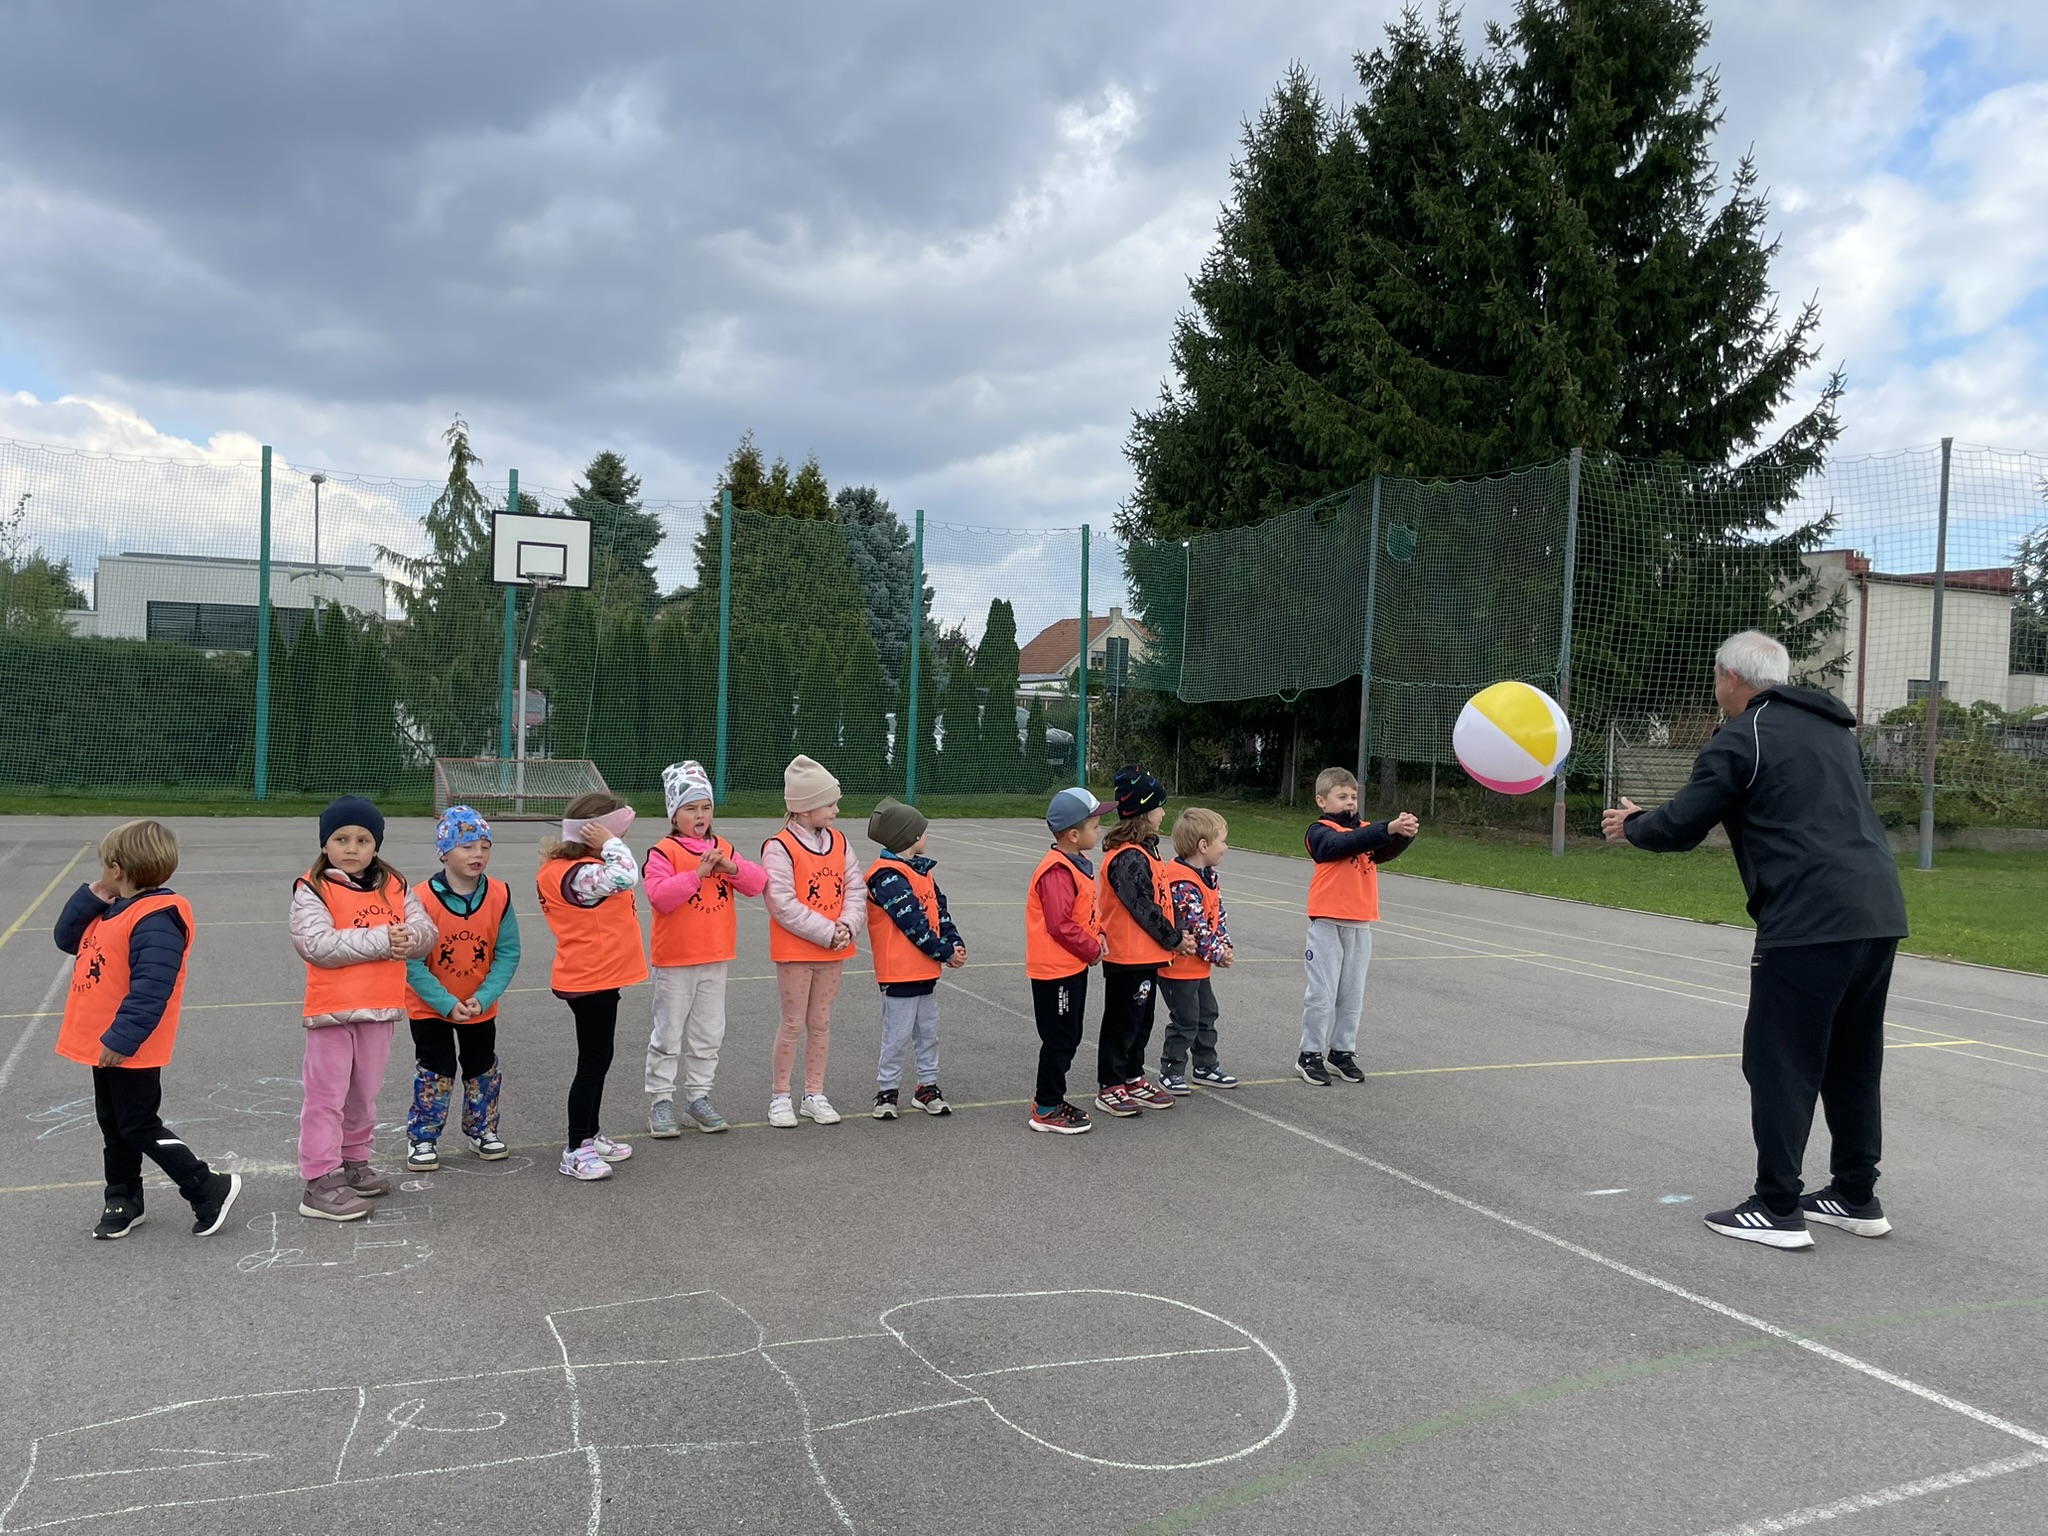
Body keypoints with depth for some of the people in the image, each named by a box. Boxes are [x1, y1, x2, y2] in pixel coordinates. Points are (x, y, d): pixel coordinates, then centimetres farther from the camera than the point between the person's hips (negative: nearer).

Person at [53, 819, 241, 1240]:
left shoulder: (156, 919, -24)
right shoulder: (110, 910, 8)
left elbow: (151, 988, -29)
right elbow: (67, 939, 15)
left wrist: (122, 1038, -29)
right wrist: (90, 897, 1)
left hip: (128, 1049, -10)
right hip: (103, 1043, 10)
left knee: (138, 1127, -3)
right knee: (113, 1125, 18)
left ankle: (209, 1189, 5)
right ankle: (122, 1201, 31)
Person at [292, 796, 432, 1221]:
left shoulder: (394, 886, 7)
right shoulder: (312, 890, -9)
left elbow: (423, 926, 3)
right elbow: (317, 945, -21)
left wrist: (406, 938, -20)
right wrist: (380, 939, -22)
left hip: (381, 1009, 5)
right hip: (332, 1009, -5)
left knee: (364, 1093, 18)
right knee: (327, 1096, -1)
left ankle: (353, 1163, 34)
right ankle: (319, 1183, 4)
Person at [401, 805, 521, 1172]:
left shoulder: (499, 896, -14)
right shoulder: (422, 899, -22)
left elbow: (508, 953, -10)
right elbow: (412, 962, -19)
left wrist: (482, 998, -20)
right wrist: (447, 1004, -22)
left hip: (480, 1006, 3)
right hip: (430, 1006, -3)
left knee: (483, 1070, 14)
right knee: (435, 1073, 1)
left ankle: (482, 1130, 33)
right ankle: (422, 1138, 18)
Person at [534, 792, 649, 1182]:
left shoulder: (576, 868, 9)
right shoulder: (577, 874, -24)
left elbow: (620, 878, 15)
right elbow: (625, 876, -37)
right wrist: (610, 843, -25)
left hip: (598, 978, 11)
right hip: (590, 981, -11)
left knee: (599, 1059, 20)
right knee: (592, 1062, -2)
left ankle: (590, 1136, 32)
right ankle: (575, 1151, 7)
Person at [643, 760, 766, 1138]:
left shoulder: (724, 849, 8)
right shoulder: (663, 852, -10)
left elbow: (758, 883, 1)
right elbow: (659, 897, -22)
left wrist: (731, 867, -16)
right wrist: (697, 873, -28)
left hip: (716, 957, 5)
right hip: (675, 959, -5)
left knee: (708, 1035, 12)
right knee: (668, 1035, 4)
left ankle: (698, 1099, 24)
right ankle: (660, 1102, 14)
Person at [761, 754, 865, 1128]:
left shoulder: (839, 841, 6)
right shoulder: (779, 848, -14)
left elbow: (855, 890, 5)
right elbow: (783, 904, -19)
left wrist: (848, 926, -13)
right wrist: (827, 932, -18)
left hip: (834, 950, 5)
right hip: (795, 949, -5)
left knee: (821, 1023, 13)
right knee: (793, 1024, 3)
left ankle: (815, 1095, 23)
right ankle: (780, 1097, 17)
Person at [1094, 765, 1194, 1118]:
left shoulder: (1144, 851, 11)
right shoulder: (1129, 857, -22)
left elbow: (1159, 900, 14)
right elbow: (1143, 907, -21)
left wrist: (1177, 934, 2)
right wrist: (1174, 939, -11)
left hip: (1145, 955, 10)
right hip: (1128, 957, -10)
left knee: (1141, 1020, 18)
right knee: (1122, 1021, 1)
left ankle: (1133, 1079, 29)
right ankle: (1109, 1087, 12)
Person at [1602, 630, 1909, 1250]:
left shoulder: (1742, 737, -4)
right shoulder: (1834, 727, 20)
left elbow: (1679, 827, -5)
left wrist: (1630, 826, 16)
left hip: (1808, 922, -8)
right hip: (1880, 913, 8)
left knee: (1779, 1062, 0)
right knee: (1853, 1060, 18)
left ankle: (1778, 1209, 2)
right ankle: (1857, 1197, 26)